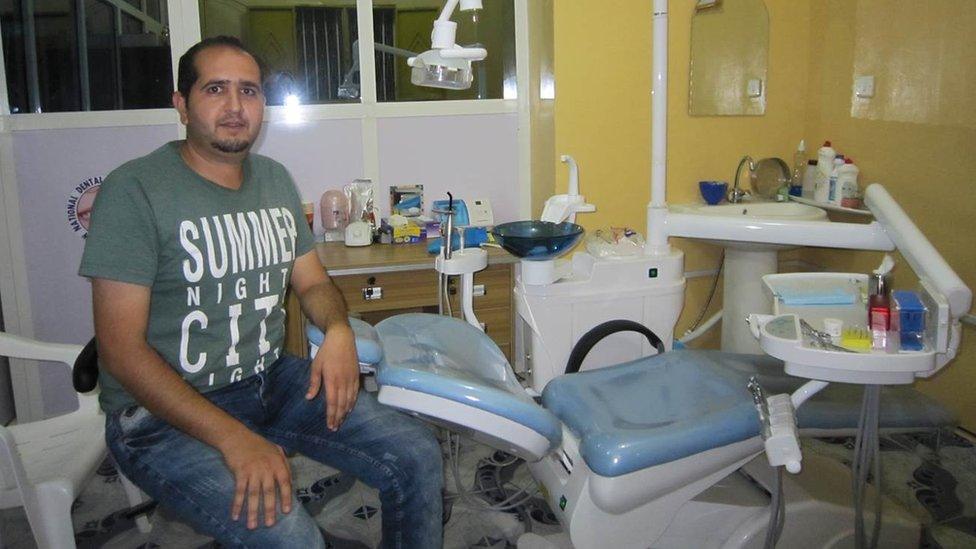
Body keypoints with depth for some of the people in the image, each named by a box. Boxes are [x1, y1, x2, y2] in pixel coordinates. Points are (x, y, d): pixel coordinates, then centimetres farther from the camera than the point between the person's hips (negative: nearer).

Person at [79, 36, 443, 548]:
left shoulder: (275, 179, 9)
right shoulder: (135, 189, -13)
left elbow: (312, 282, 17)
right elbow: (121, 349, -17)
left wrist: (339, 331, -8)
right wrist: (234, 439, -26)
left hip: (272, 380, 6)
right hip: (163, 411, -6)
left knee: (417, 456, -5)